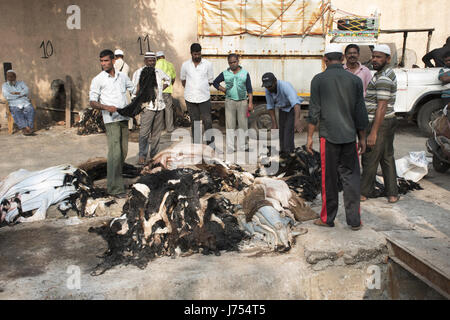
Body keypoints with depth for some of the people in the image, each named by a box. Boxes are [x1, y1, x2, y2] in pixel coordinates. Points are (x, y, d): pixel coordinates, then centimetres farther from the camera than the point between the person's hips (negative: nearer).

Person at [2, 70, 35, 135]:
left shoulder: (21, 83, 22)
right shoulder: (5, 85, 17)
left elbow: (26, 90, 1)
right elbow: (6, 96, -2)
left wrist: (16, 93, -11)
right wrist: (21, 95, 0)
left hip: (25, 103, 1)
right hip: (14, 104, -1)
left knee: (30, 109, -33)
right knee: (16, 111, -36)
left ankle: (29, 128, -46)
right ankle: (24, 128, -50)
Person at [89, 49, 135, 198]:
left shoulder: (122, 76, 12)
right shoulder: (98, 80, 0)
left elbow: (134, 89, 25)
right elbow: (92, 102, -2)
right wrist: (106, 107, -20)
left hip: (124, 118, 5)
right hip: (111, 120, -5)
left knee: (123, 152, 9)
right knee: (115, 153, -13)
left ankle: (115, 177, 25)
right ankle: (115, 187, -10)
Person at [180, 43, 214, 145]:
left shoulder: (208, 64, 0)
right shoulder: (185, 65, 3)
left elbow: (210, 81, 8)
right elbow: (183, 79, 17)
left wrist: (202, 88, 8)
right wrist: (189, 89, 12)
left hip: (204, 97, -1)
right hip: (190, 98, 1)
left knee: (207, 121, -3)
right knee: (194, 122, 7)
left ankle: (211, 143, 6)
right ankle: (196, 144, 15)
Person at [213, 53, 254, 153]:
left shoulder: (245, 73, 4)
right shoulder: (225, 74, 5)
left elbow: (249, 89, 2)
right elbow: (215, 82, 17)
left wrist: (250, 103, -6)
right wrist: (224, 90, 4)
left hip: (242, 101, 0)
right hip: (230, 101, 0)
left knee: (243, 125, 3)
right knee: (230, 125, 0)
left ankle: (242, 148, 13)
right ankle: (230, 149, 5)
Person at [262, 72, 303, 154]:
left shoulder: (285, 86, -39)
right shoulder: (268, 90, -18)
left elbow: (295, 103, -51)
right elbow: (270, 106, -6)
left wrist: (297, 120, -65)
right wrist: (274, 123, -10)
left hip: (293, 108, -6)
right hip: (282, 109, 6)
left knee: (288, 131, -17)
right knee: (282, 131, 3)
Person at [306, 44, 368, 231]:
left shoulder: (319, 80, -3)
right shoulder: (355, 80, 3)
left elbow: (314, 111, -4)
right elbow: (360, 112, 6)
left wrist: (310, 137, 2)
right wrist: (362, 138, 13)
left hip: (328, 136, -2)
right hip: (349, 136, 2)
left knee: (329, 178, 6)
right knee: (351, 177, 9)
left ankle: (327, 218, 16)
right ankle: (354, 220, 13)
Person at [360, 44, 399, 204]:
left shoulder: (383, 78, -19)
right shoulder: (388, 73, 14)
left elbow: (382, 107, -24)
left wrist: (373, 132, -25)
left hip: (379, 124, -10)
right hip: (389, 120, 11)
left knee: (370, 160, 1)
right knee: (387, 158, 13)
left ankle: (364, 193, 13)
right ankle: (392, 193, 19)